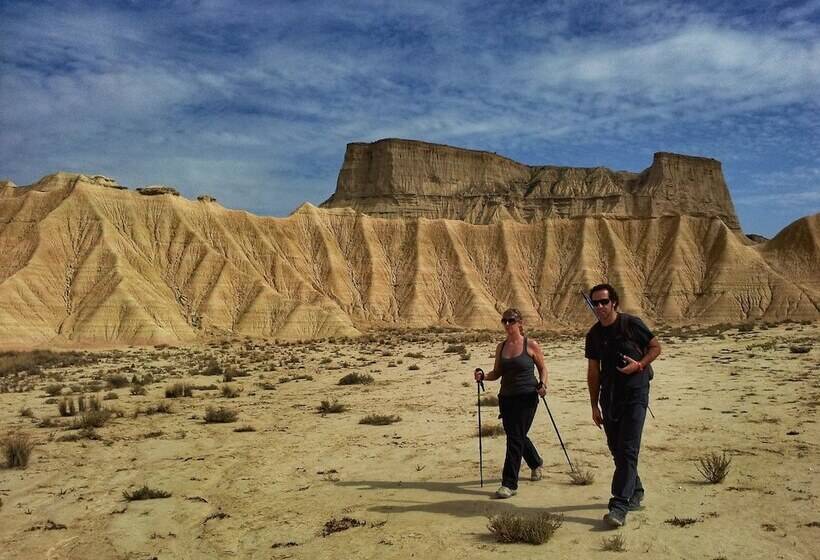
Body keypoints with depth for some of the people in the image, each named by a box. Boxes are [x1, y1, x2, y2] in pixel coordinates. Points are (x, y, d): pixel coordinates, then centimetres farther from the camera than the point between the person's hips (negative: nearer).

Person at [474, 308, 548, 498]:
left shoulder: (531, 345, -5)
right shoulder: (501, 347, 8)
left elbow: (542, 369, 5)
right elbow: (497, 373, 13)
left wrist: (542, 384, -13)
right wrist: (483, 376, -6)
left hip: (526, 398, -5)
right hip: (506, 397, 6)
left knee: (515, 438, -9)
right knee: (516, 436, 17)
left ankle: (509, 484, -3)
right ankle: (536, 463, 46)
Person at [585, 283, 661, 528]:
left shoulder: (631, 324, -6)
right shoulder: (594, 335, 7)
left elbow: (656, 347, 3)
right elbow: (593, 372, 11)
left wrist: (639, 364, -15)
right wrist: (594, 406, 10)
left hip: (635, 394, -5)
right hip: (609, 396, 5)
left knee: (628, 450, -11)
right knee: (616, 450, 12)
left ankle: (620, 506, -12)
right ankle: (635, 493, 33)